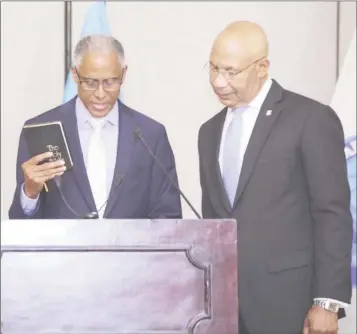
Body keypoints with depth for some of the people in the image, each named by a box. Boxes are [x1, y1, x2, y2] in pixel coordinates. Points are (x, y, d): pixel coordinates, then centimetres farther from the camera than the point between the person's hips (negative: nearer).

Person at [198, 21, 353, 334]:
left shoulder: (311, 119, -5)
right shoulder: (210, 131, 14)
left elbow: (333, 215, -8)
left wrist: (328, 302, -13)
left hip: (286, 300, -5)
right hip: (222, 298, 5)